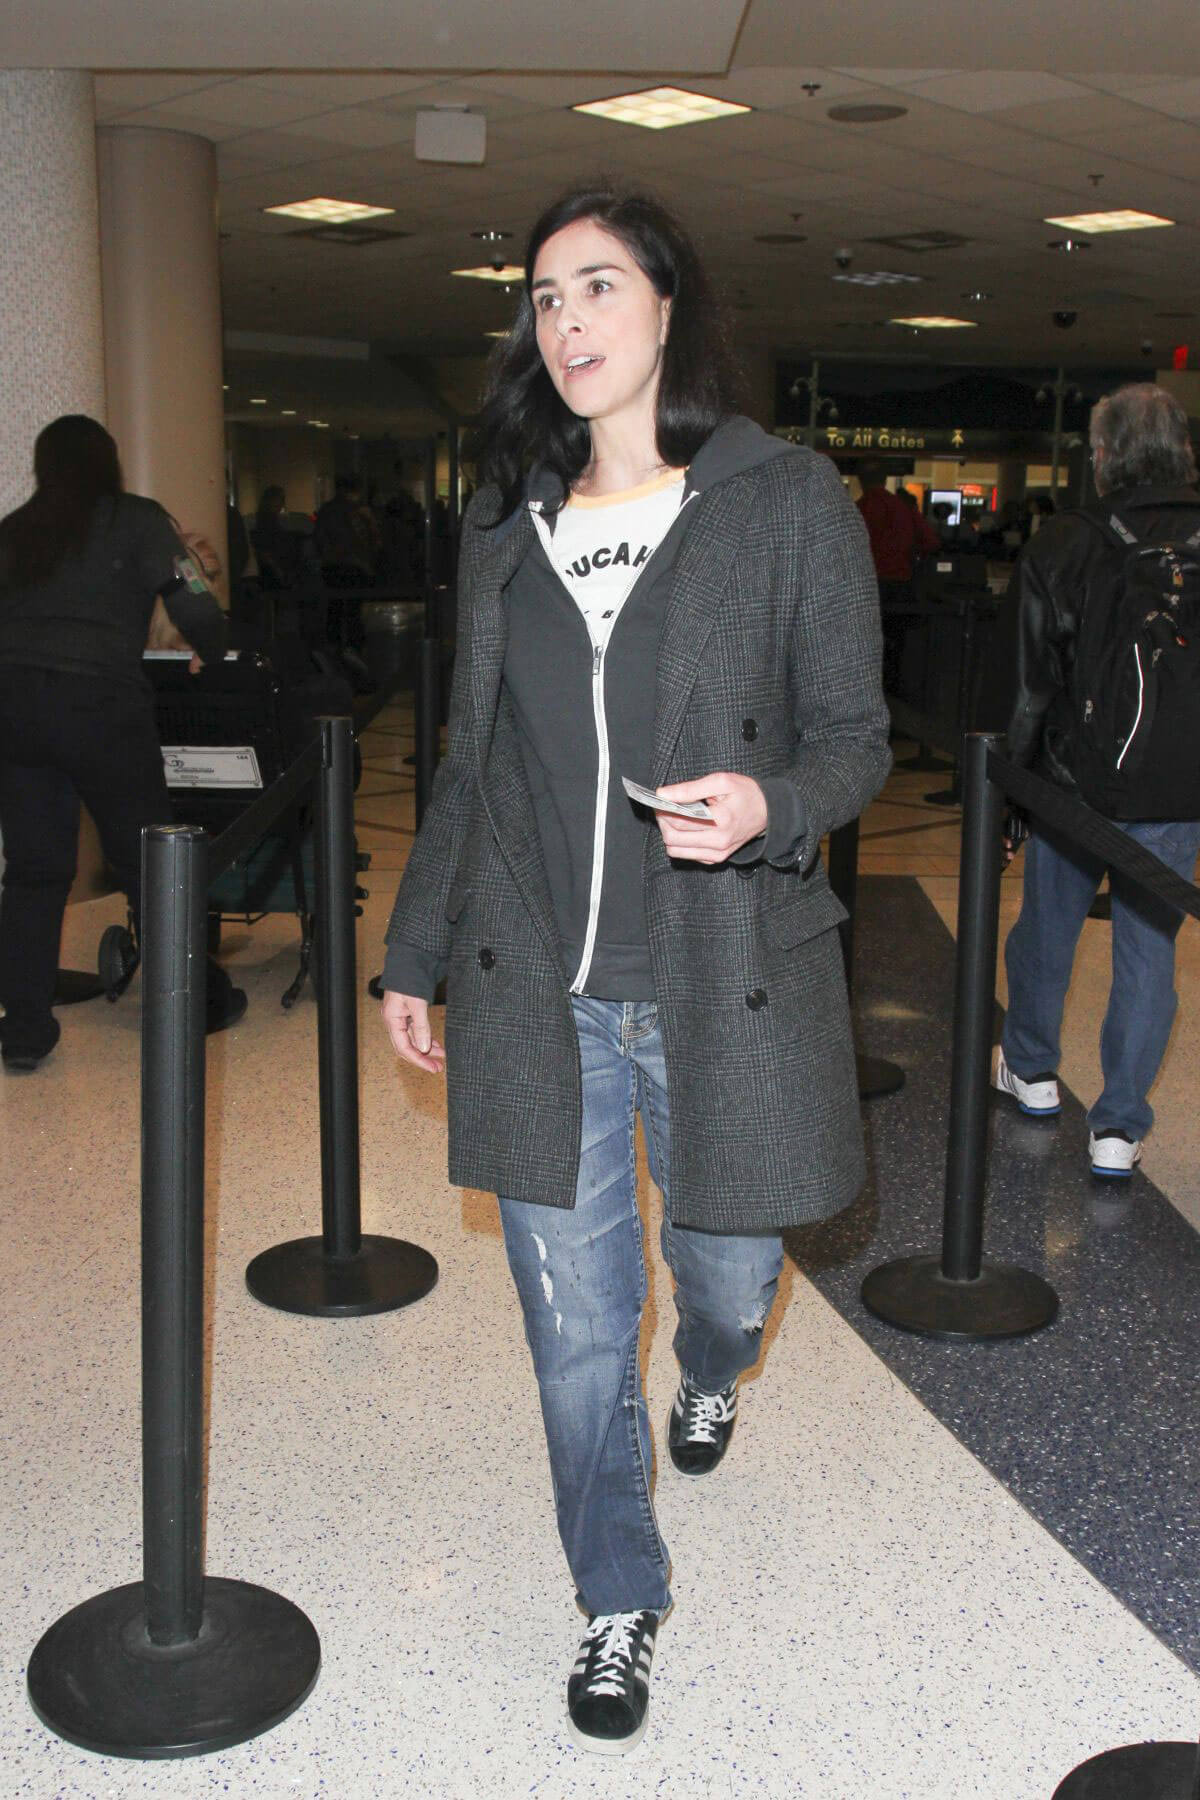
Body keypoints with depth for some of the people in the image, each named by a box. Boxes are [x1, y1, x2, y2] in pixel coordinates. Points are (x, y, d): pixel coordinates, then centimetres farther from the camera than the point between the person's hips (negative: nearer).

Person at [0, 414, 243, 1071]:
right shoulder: (137, 520, 2)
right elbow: (196, 608, -3)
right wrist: (209, 656, 16)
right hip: (96, 704, -4)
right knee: (148, 860, 8)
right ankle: (199, 1000, 21)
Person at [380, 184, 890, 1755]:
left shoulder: (789, 504, -4)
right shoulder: (506, 525, 7)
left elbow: (856, 738, -1)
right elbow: (470, 765, 13)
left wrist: (768, 802, -24)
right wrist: (416, 951, 15)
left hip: (725, 989, -2)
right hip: (539, 996, 3)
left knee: (728, 1273, 17)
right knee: (575, 1328, 9)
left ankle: (712, 1374, 57)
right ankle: (621, 1605, 33)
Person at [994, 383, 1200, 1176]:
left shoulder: (1064, 544, -11)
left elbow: (1029, 680, -7)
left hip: (1076, 781, -1)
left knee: (1047, 928, 18)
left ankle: (1032, 1071, 38)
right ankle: (1119, 1127, 11)